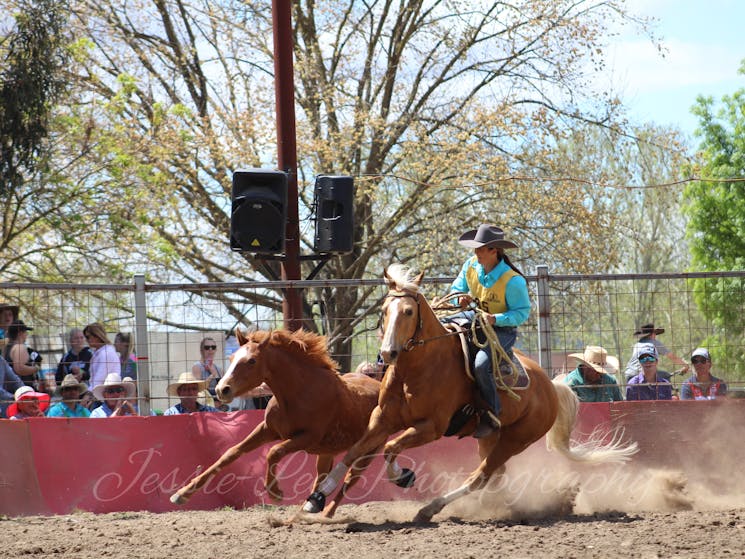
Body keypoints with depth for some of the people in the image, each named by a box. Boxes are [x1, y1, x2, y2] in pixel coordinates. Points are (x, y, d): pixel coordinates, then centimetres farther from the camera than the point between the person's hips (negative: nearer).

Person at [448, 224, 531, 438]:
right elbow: (456, 289, 11)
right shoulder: (471, 265, -4)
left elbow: (522, 312, -17)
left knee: (481, 364, -32)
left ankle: (491, 418, -17)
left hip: (502, 329, -7)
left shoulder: (513, 281, -23)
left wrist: (496, 319, -32)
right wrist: (461, 298, -14)